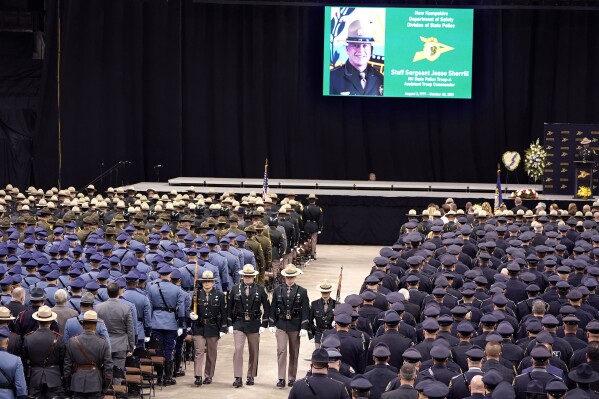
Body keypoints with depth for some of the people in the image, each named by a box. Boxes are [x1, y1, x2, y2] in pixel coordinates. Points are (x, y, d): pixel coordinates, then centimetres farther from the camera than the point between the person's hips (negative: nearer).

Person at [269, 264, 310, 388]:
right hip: (281, 325, 0)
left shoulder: (302, 292, -1)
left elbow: (305, 311, -3)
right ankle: (281, 378, -8)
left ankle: (292, 378, 18)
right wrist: (271, 324, 0)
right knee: (281, 350, -9)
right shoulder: (278, 290, 4)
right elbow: (273, 308, 7)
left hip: (295, 326, 0)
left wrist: (304, 327, -10)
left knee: (294, 353, 8)